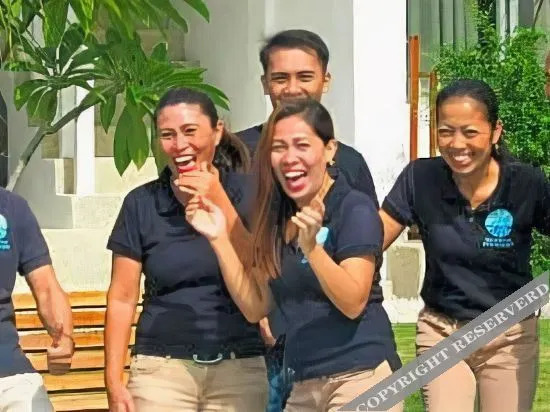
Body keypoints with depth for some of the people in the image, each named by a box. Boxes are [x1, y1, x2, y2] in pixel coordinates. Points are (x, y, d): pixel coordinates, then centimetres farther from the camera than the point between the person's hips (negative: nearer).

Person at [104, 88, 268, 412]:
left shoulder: (245, 192, 0)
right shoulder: (141, 203, 2)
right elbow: (123, 298, 3)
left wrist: (218, 201, -14)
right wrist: (114, 383, -3)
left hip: (239, 369, 0)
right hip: (162, 369, 0)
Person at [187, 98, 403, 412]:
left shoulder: (355, 208, -10)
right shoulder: (276, 217, 9)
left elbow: (353, 303, -19)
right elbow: (255, 307, 6)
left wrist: (310, 246, -31)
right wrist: (219, 238, -1)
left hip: (361, 375, -6)